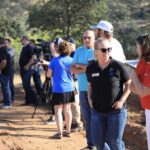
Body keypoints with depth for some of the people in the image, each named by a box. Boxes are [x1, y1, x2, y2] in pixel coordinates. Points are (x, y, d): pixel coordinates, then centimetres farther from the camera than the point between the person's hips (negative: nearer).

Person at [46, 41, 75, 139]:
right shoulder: (71, 60, 0)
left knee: (58, 110, 0)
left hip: (58, 89, -4)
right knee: (67, 109, 14)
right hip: (69, 89, 4)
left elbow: (48, 75, -5)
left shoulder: (54, 60, -8)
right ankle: (68, 131, 20)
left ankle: (59, 133, -4)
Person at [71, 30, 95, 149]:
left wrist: (80, 65, -7)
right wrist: (85, 69, -10)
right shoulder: (79, 51, 12)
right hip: (83, 89, 4)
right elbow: (72, 69, 6)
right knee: (87, 117, 8)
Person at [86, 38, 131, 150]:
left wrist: (122, 100, -12)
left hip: (116, 110, -4)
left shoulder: (118, 66, -12)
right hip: (97, 111, 4)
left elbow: (129, 84, -2)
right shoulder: (91, 68, 0)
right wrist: (90, 99, 2)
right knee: (97, 141, 9)